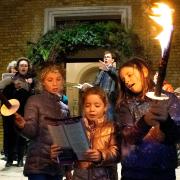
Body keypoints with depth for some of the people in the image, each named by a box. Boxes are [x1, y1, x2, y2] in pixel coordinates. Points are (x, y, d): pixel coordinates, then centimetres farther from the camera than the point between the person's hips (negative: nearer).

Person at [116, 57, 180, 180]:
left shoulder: (168, 99, -3)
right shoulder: (125, 104, 2)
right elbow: (127, 136, -12)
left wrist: (166, 121, -32)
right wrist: (144, 122, -31)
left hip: (163, 170, -1)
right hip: (132, 170, 1)